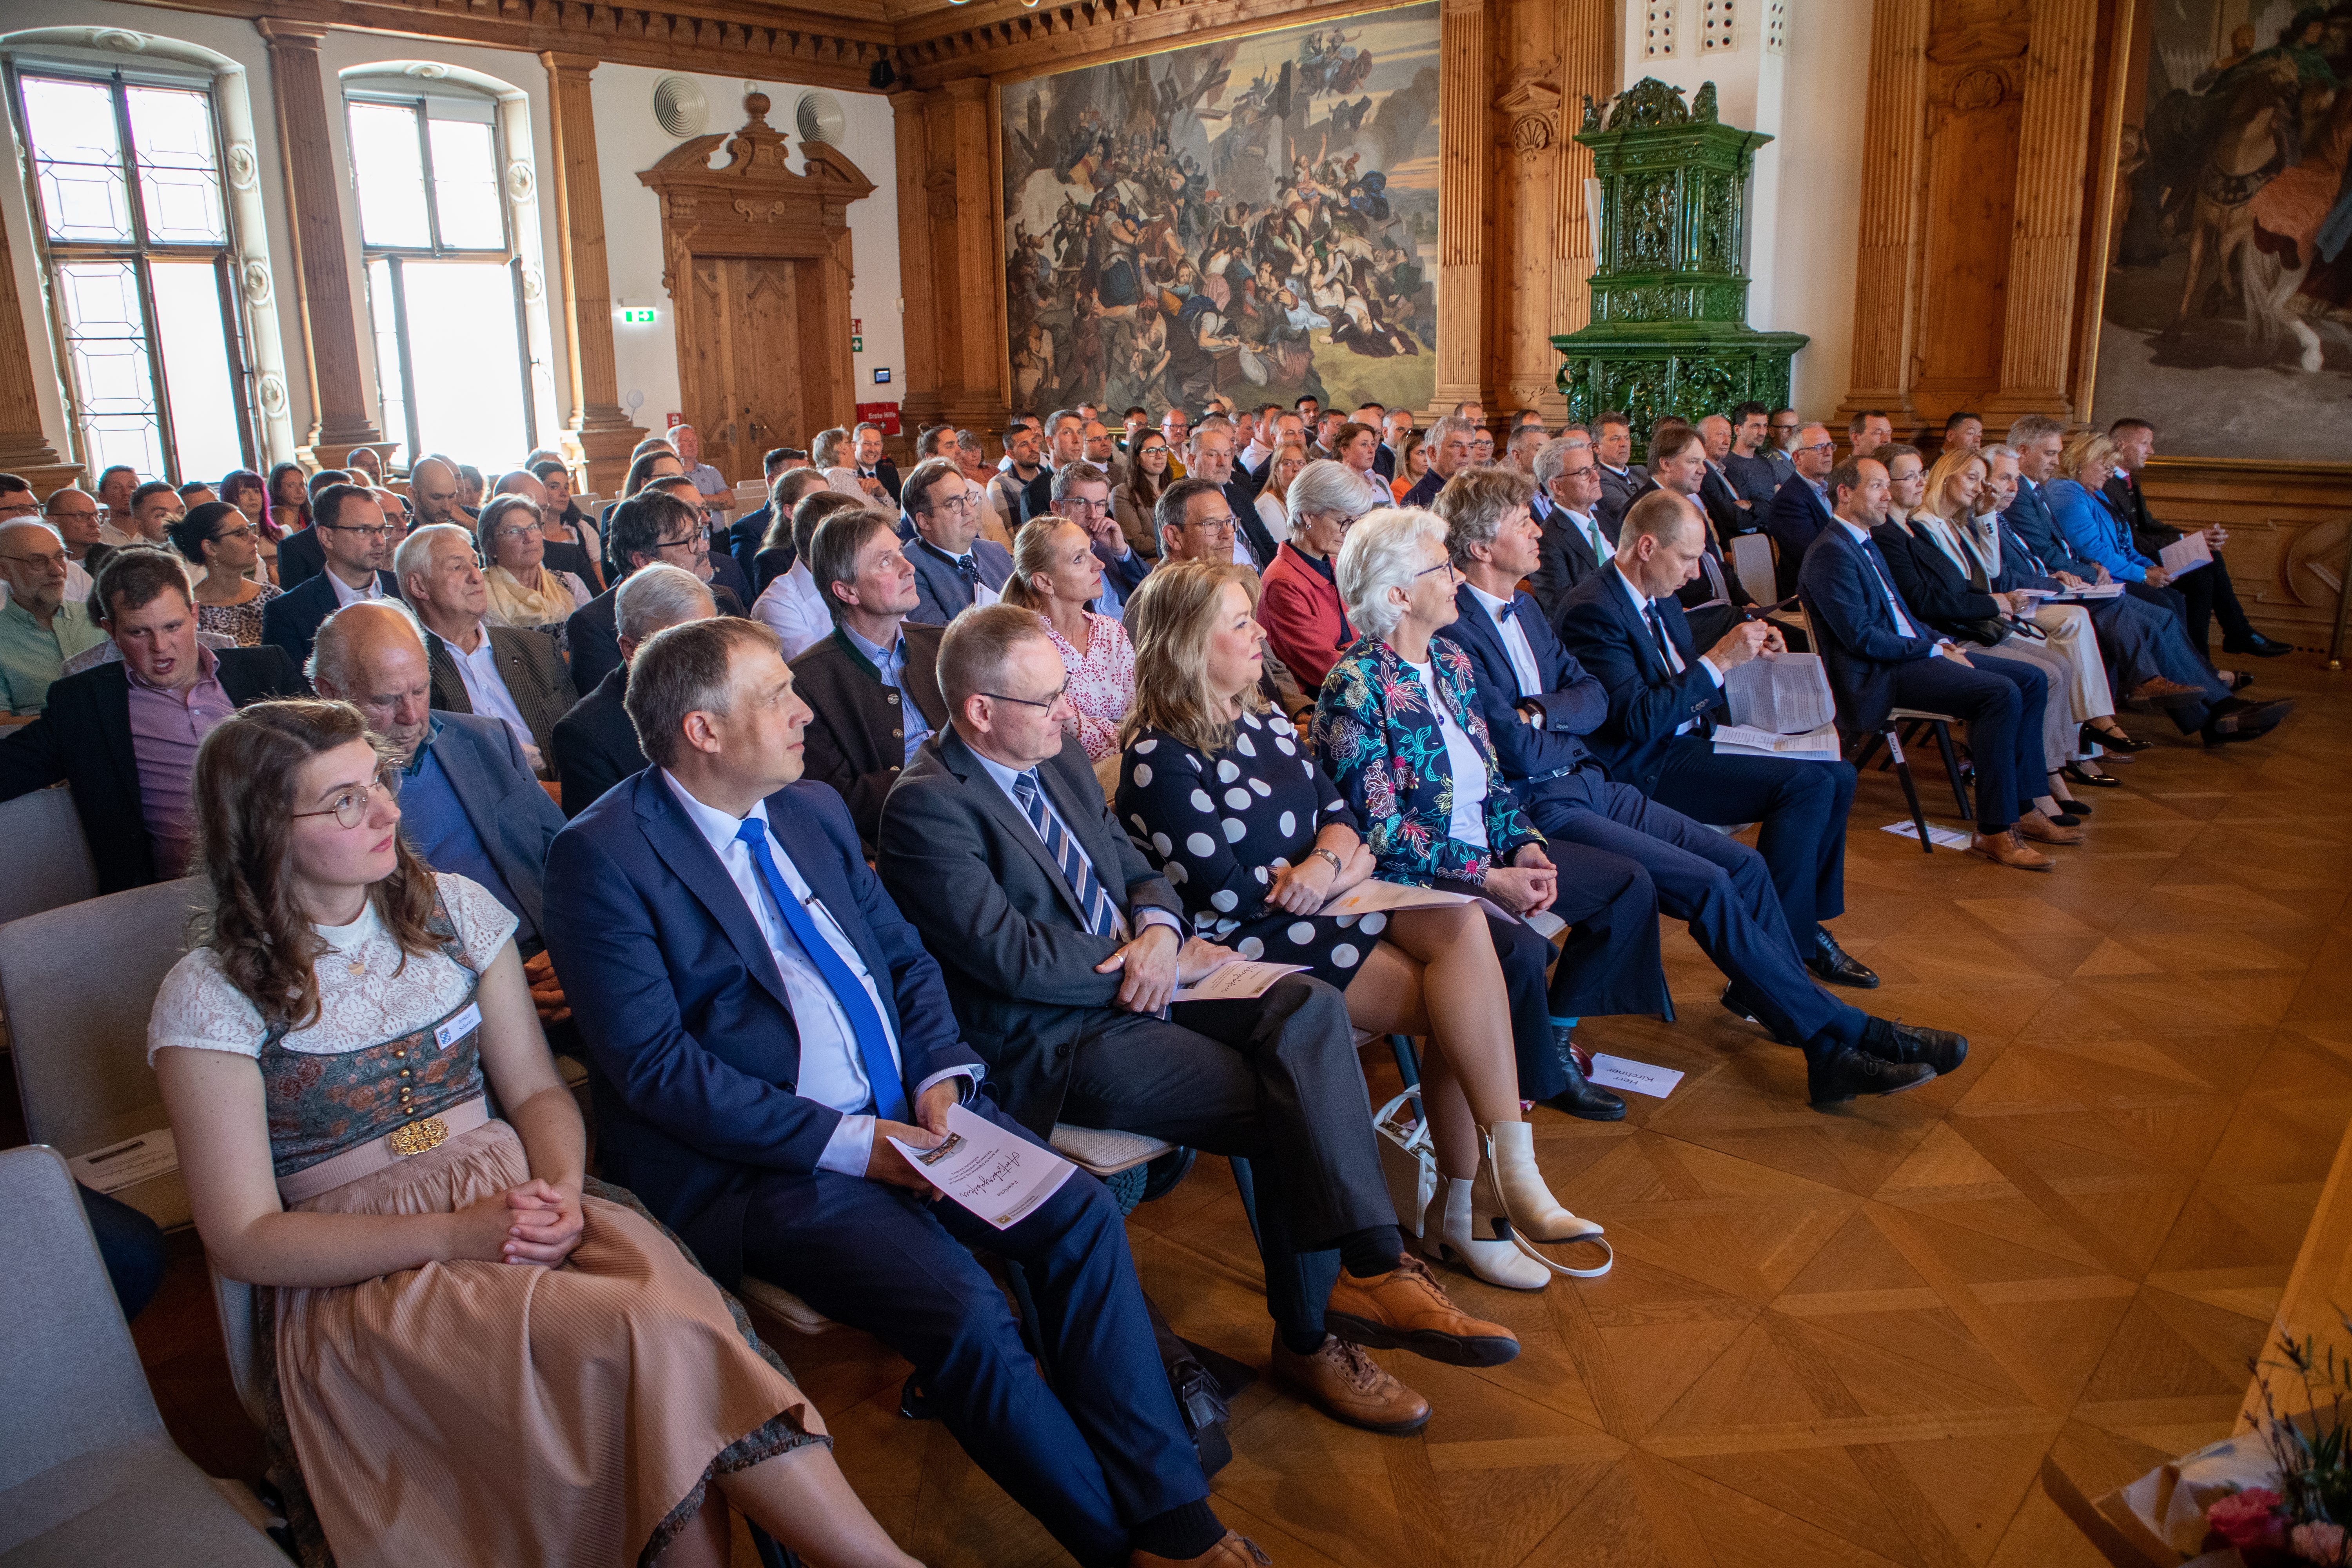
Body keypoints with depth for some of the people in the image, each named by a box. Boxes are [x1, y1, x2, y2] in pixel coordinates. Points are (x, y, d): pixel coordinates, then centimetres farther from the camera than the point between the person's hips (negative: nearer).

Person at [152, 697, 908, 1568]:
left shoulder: (455, 910, 8)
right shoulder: (211, 997, -4)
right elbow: (246, 1240, -5)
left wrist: (561, 1190, -13)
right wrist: (455, 1235, -18)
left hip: (518, 1199, 4)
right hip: (365, 1275, -3)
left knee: (672, 1296, -32)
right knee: (649, 1339, -31)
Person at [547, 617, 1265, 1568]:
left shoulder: (812, 810, 11)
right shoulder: (603, 855, -11)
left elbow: (906, 958, 15)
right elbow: (655, 1064, -16)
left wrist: (940, 1075, -4)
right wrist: (846, 1142, -19)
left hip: (903, 1111, 7)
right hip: (760, 1161, -6)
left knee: (1082, 1215, -12)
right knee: (962, 1308, -25)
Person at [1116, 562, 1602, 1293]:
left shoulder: (1258, 719, 15)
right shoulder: (1157, 755, -10)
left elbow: (1340, 813, 13)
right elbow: (1225, 894, -15)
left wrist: (1327, 860, -12)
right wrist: (1345, 869, -4)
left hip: (1323, 903, 7)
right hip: (1252, 941, -7)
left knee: (1463, 925, -19)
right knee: (1463, 1003, -20)